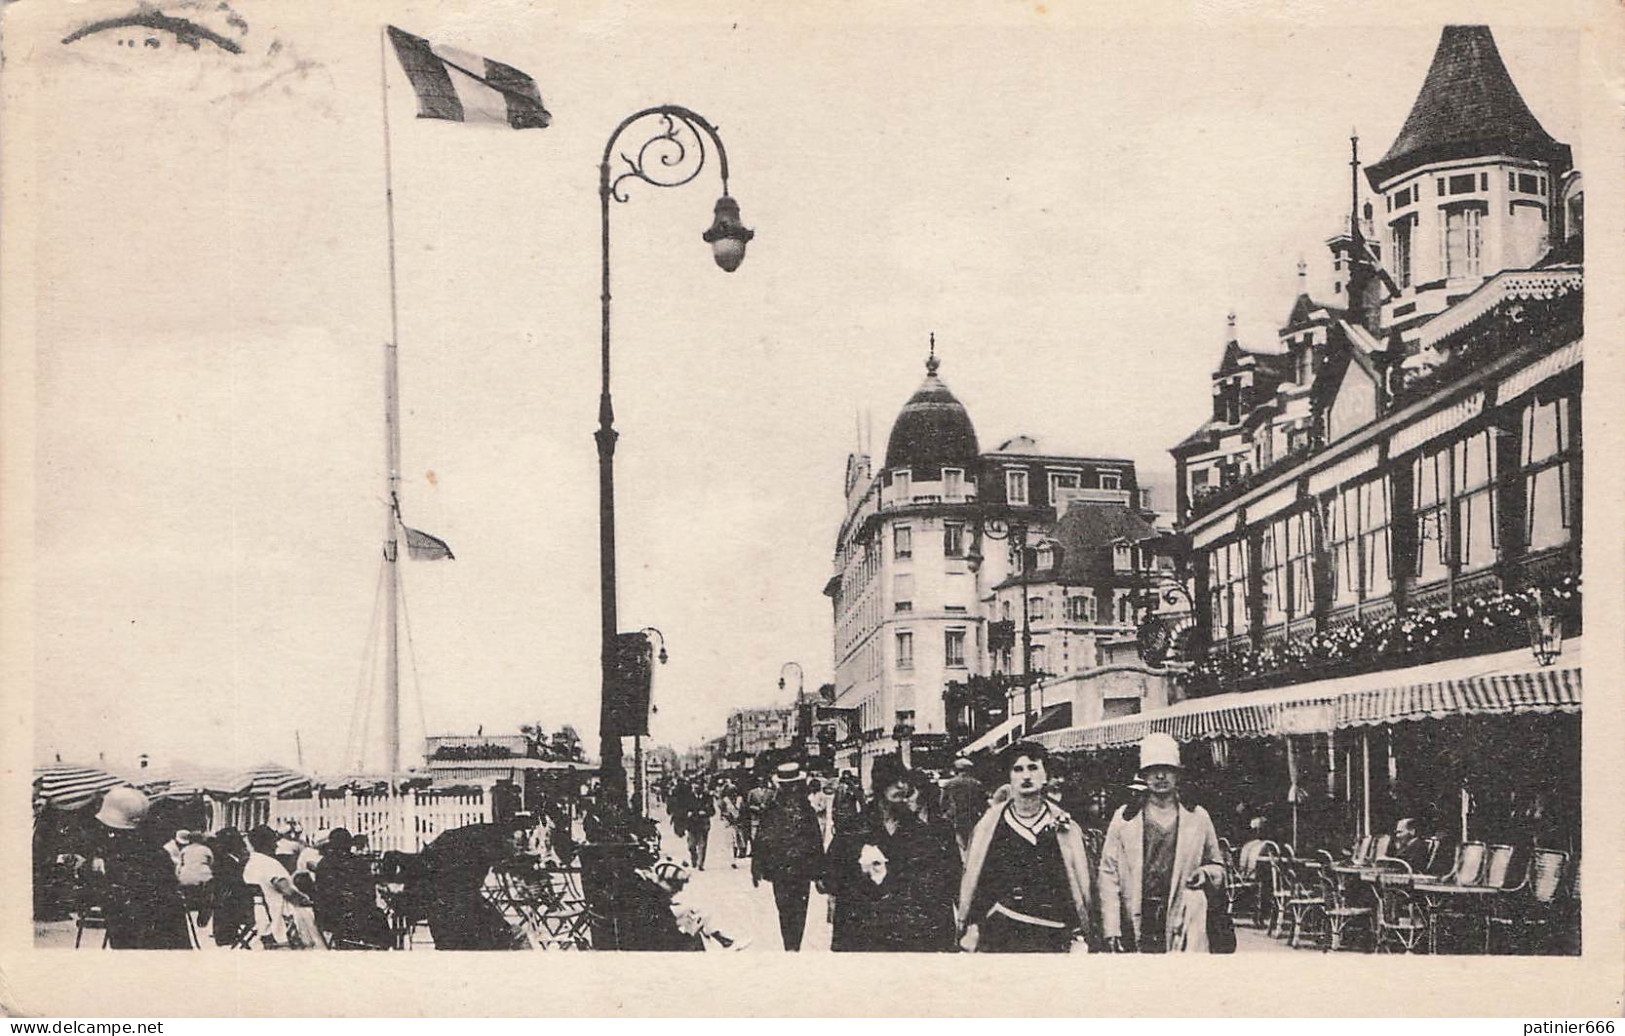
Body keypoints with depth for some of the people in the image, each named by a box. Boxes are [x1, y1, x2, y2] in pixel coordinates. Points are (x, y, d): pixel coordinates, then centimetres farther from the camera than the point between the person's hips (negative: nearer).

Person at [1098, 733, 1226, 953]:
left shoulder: (1198, 818, 13)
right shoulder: (1124, 818, 9)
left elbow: (1218, 866, 24)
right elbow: (1108, 876, 5)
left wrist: (1206, 874, -1)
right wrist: (1111, 931, -3)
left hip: (1184, 927, 0)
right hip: (1135, 924, 0)